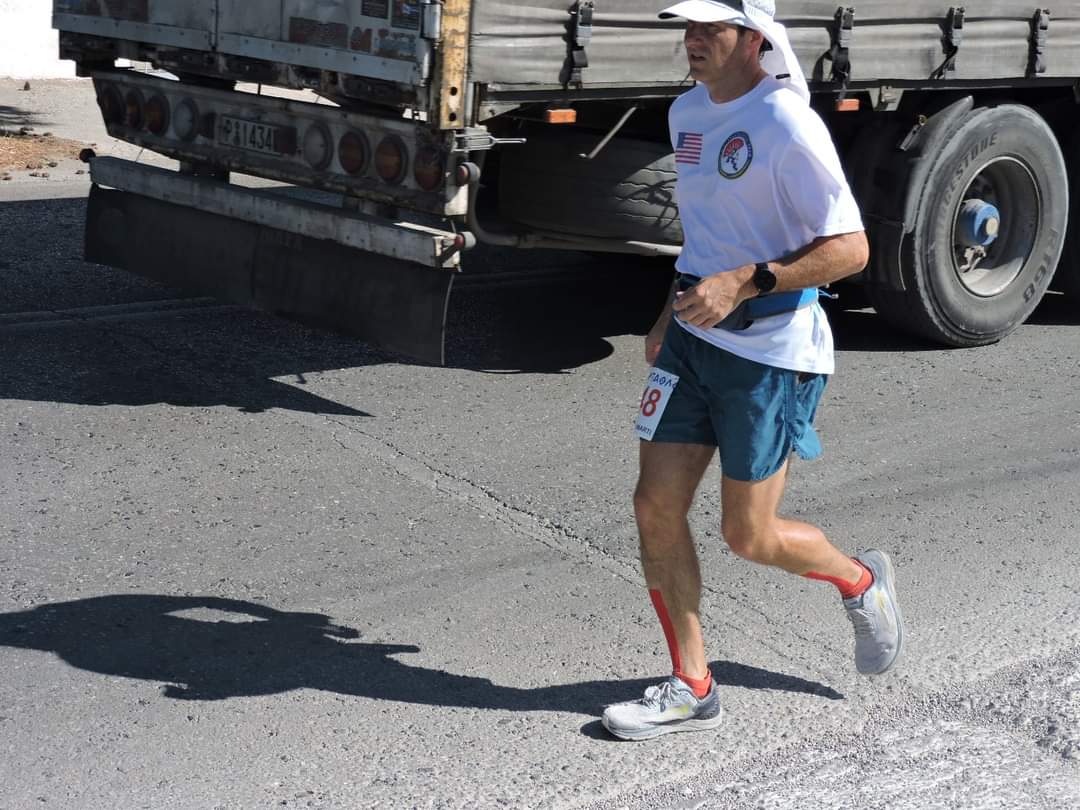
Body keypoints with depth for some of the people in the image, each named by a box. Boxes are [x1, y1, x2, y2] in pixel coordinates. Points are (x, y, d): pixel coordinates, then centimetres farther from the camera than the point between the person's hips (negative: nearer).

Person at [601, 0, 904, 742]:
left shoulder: (788, 125, -16)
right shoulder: (688, 113, 10)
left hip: (772, 352, -7)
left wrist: (743, 285, -25)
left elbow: (850, 249, -18)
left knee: (749, 537, 1)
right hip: (694, 340, 8)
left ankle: (861, 581, 33)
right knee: (657, 506, 1)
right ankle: (691, 688, 15)